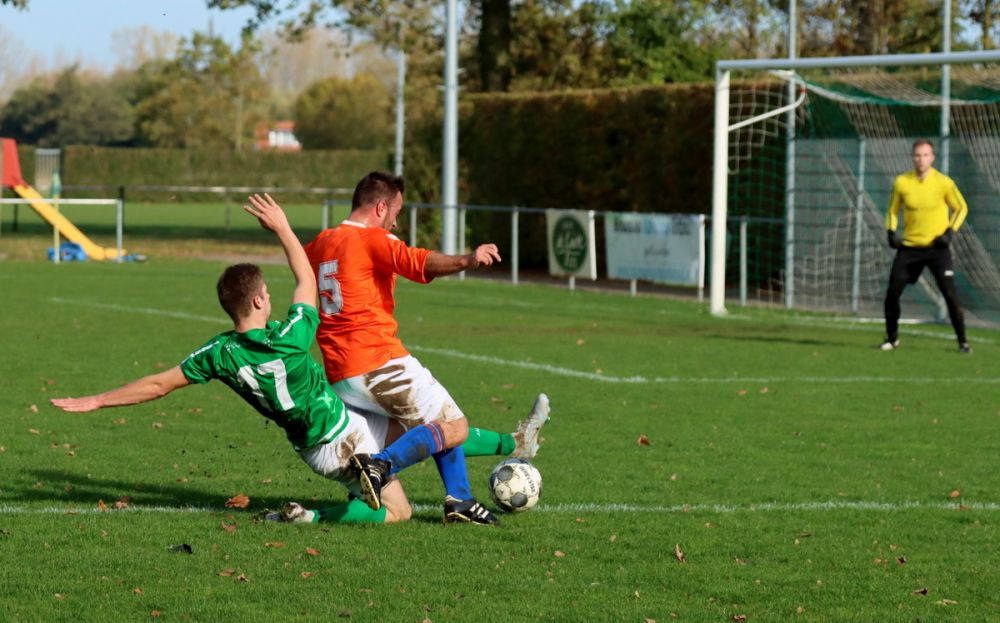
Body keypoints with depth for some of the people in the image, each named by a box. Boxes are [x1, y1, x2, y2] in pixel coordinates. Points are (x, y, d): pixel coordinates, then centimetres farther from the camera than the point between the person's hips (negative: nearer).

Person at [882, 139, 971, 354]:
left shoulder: (944, 183, -8)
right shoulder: (901, 182, -3)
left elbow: (961, 208, 5)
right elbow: (893, 210, 13)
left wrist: (950, 232, -7)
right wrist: (891, 232, -2)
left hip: (937, 247, -2)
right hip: (909, 246, 2)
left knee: (950, 294, -9)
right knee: (892, 293, -3)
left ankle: (963, 341, 3)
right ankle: (892, 338, 17)